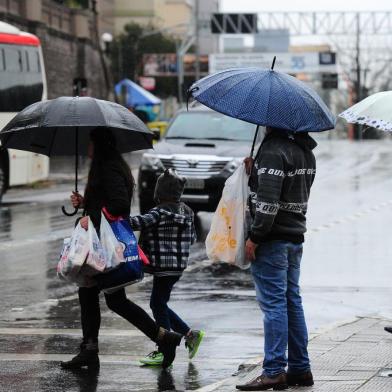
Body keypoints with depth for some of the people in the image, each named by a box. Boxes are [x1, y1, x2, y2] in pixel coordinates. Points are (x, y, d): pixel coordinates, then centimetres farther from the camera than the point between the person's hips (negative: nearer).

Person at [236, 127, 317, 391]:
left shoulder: (273, 150, -16)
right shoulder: (305, 151, 12)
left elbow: (268, 200, -21)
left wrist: (255, 237, -17)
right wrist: (255, 171, 12)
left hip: (274, 238, -9)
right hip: (296, 235, 9)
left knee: (273, 303, -7)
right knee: (292, 302, 13)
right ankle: (300, 369, 16)